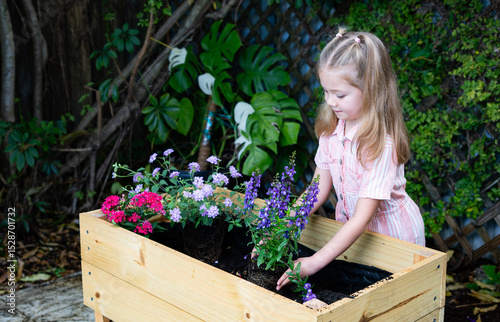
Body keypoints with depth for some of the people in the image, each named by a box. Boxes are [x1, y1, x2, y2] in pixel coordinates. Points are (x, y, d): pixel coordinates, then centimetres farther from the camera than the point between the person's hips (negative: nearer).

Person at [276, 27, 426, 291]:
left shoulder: (381, 145, -30)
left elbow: (362, 218, -32)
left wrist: (315, 262, -36)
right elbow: (318, 190, -5)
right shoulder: (331, 129, -9)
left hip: (395, 237, -5)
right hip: (350, 229, 5)